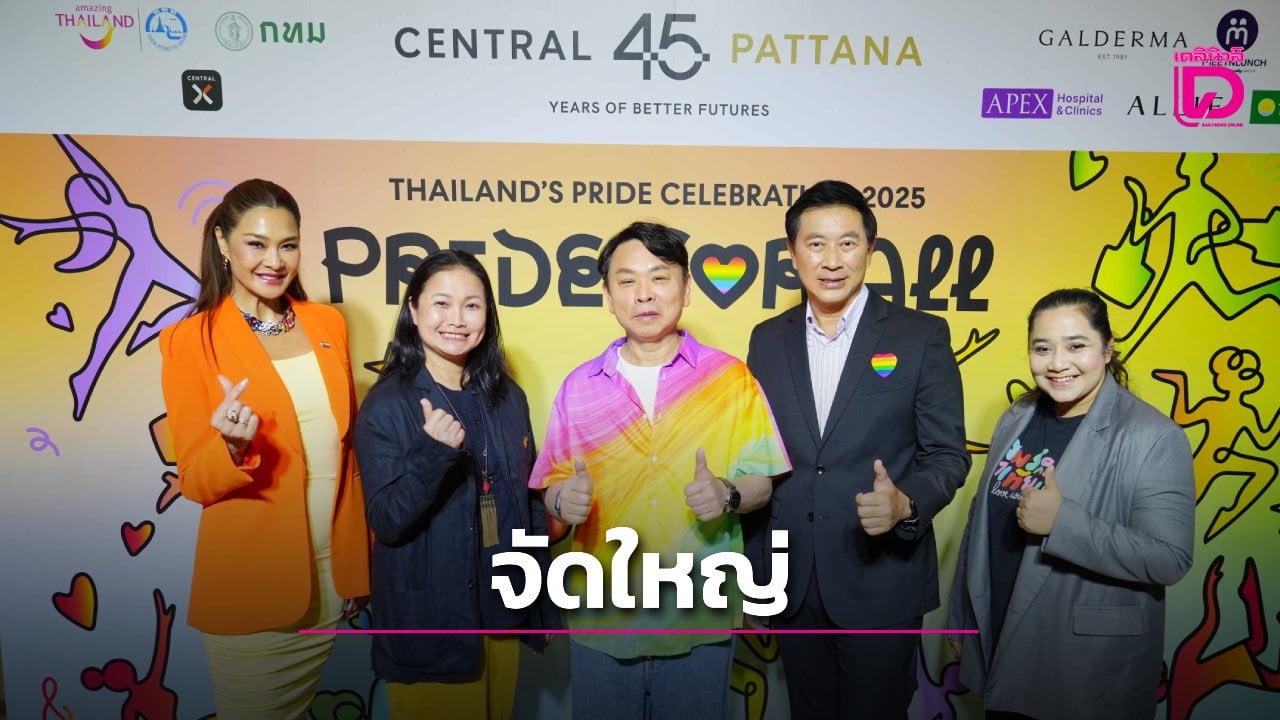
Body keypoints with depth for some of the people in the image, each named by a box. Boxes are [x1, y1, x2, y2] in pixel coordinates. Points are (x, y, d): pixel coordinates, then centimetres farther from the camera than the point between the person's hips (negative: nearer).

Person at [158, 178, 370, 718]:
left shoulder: (326, 323, 5)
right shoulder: (189, 341, -8)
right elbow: (196, 481, -6)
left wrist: (360, 564, 11)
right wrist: (235, 445, -29)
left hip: (333, 574, 4)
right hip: (251, 589, -4)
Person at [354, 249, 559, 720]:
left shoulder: (507, 397, 1)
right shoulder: (387, 405, -13)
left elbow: (528, 500, 8)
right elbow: (387, 523, -18)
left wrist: (542, 589, 9)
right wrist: (432, 452, -33)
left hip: (503, 612, 5)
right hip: (428, 621, -4)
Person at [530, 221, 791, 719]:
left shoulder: (730, 377, -2)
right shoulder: (579, 386, 3)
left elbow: (761, 482, 0)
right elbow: (550, 490, 5)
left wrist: (728, 495, -20)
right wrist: (563, 501, -16)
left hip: (701, 619, -1)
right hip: (602, 620, 2)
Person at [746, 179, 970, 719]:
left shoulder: (922, 336, -7)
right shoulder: (768, 340, 4)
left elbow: (947, 454, -5)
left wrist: (906, 503, -26)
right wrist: (755, 567, 5)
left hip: (881, 584, -3)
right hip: (793, 587, 3)